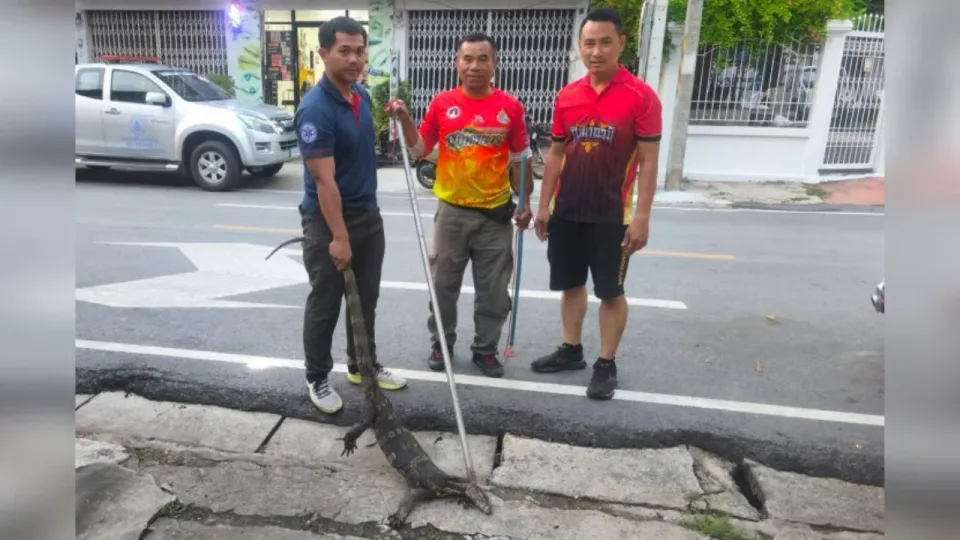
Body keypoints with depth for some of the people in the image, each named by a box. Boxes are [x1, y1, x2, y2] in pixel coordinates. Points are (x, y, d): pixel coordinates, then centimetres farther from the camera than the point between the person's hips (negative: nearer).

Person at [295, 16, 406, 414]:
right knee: (324, 305, 6)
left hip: (368, 215, 8)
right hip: (327, 221, -8)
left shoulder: (361, 95, 5)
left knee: (366, 300, 17)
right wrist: (339, 237, -23)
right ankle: (317, 379, 24)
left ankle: (363, 366, 35)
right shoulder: (315, 109, -20)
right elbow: (324, 181, -23)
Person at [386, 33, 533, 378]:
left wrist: (525, 202, 3)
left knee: (494, 290, 8)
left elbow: (519, 158, 5)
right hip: (452, 211, 0)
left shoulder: (511, 107, -1)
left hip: (496, 212, 0)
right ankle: (441, 343, 30)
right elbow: (420, 149, 3)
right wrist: (405, 119, -12)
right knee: (443, 284, 11)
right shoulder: (442, 103, -1)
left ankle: (486, 348, 26)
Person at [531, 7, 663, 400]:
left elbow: (648, 161, -9)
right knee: (571, 284, 15)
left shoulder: (641, 96, -8)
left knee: (611, 291, 6)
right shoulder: (566, 96, 5)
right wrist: (544, 204, 8)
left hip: (612, 215, -4)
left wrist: (642, 216, -14)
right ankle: (571, 350, 31)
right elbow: (556, 154, 11)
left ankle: (607, 365, 20)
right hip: (567, 212, 5)